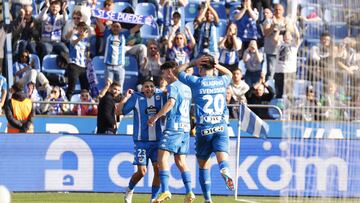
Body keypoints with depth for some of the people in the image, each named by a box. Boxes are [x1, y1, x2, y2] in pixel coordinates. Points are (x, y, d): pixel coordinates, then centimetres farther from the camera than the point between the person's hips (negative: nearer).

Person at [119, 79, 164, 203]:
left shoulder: (160, 97, 6)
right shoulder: (136, 98, 0)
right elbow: (119, 111, -1)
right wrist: (126, 98, -14)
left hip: (158, 140, 2)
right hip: (141, 141, -2)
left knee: (158, 169, -7)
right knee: (141, 172, -6)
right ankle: (129, 190, 24)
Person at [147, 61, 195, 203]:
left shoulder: (172, 86, -6)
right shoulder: (186, 88, 20)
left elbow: (171, 102, -23)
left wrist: (156, 117, -19)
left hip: (174, 127, -8)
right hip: (185, 127, 8)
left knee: (162, 156, -11)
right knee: (180, 160, 11)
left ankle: (165, 190, -23)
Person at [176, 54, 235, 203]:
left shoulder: (196, 82, 1)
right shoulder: (222, 81, 9)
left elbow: (178, 71, 17)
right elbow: (229, 73, 35)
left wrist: (193, 62, 16)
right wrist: (215, 64, 22)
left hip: (203, 128, -1)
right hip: (221, 127, 1)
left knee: (203, 165, 10)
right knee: (222, 158, -13)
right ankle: (225, 170, -48)